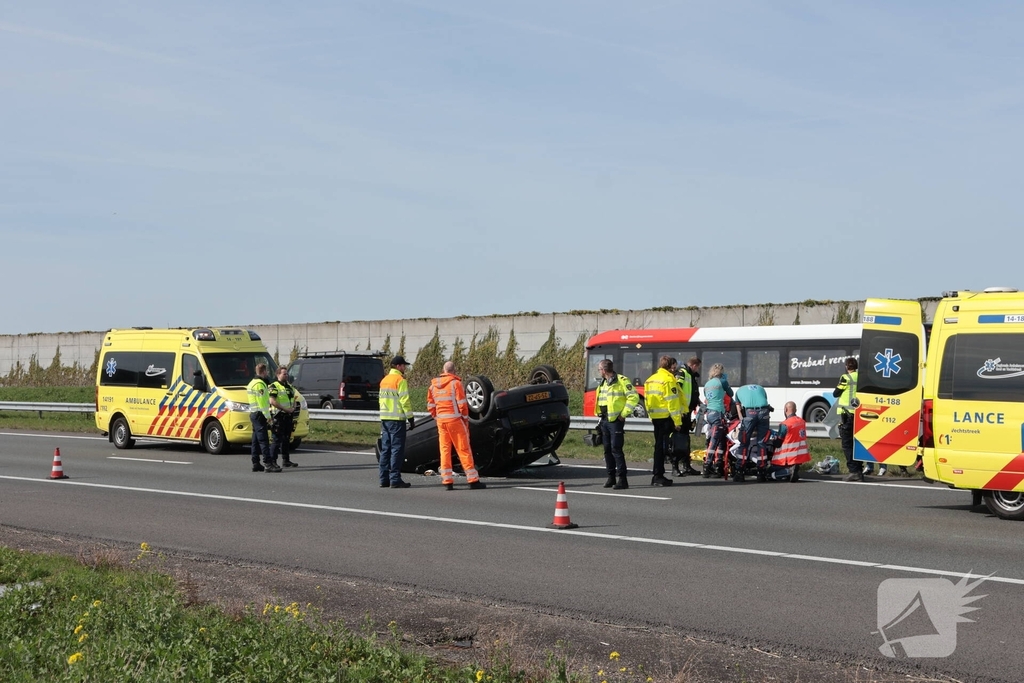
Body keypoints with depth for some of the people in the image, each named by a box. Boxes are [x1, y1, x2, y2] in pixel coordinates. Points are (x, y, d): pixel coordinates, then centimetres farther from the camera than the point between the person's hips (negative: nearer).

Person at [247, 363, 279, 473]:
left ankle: (255, 464, 14)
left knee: (256, 441, 11)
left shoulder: (252, 382, 19)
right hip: (259, 414, -11)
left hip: (253, 414, 11)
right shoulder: (259, 384, -14)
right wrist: (268, 416, -17)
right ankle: (268, 464, -16)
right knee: (263, 440, -13)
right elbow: (262, 402, -19)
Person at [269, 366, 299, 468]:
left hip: (288, 416, 8)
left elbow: (293, 399, 26)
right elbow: (272, 401, -18)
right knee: (277, 440, -8)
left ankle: (286, 460, 19)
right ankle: (272, 461, -5)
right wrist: (285, 409, -19)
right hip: (278, 416, -8)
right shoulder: (274, 386, -7)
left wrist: (293, 407, 4)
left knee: (286, 440, 13)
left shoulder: (290, 387, 18)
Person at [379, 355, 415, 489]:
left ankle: (384, 479, 11)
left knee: (385, 449, 10)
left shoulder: (384, 380, 16)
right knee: (397, 449, -5)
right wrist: (411, 418, -9)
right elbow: (405, 401, -14)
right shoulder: (400, 380, -10)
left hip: (384, 418, 8)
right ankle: (395, 480, -7)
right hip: (397, 418, -8)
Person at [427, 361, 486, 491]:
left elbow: (430, 406, 10)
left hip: (441, 421, 5)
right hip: (455, 419, -5)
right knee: (464, 450, -2)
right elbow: (462, 404, -10)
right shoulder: (456, 383, -7)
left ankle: (447, 481, 4)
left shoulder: (433, 385, 9)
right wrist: (466, 418, 1)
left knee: (445, 450, 8)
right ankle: (473, 480, -1)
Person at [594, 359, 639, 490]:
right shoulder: (603, 383, 17)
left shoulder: (621, 380, -10)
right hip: (604, 420, 8)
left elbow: (634, 397, -15)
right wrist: (600, 415, 16)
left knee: (616, 449, -11)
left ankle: (622, 479, -10)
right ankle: (611, 477, 16)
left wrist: (624, 414, -15)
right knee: (607, 449, 10)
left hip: (615, 420, -8)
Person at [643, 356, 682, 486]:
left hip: (655, 417, 8)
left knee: (659, 446, 14)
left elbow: (647, 400, 16)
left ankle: (657, 475, 18)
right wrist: (677, 421, -13)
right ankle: (658, 476, -7)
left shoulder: (650, 380, 14)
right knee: (663, 447, -6)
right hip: (666, 417, -8)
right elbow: (673, 402, -15)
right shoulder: (669, 380, -12)